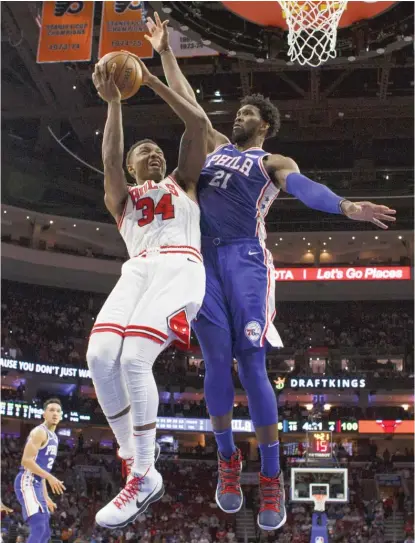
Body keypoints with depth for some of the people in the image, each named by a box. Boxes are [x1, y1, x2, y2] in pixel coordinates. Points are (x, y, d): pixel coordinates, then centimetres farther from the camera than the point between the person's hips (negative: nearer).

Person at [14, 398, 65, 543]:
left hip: (36, 485, 10)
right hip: (27, 483, -10)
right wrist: (50, 477, -22)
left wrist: (46, 497, 23)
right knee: (39, 528, -22)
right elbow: (26, 461, -21)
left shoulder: (54, 438, 20)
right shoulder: (39, 432, -11)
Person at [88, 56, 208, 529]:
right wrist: (113, 102, 3)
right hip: (137, 270, 3)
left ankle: (144, 478, -15)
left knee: (134, 358, -27)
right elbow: (110, 160, 9)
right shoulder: (121, 199, 31)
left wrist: (151, 80, 16)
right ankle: (137, 467, -8)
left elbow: (199, 124, 17)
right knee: (100, 356, -23)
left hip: (180, 267, -3)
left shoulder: (183, 183, 30)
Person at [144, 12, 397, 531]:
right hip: (204, 260, 4)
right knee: (217, 363, 1)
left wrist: (345, 206, -34)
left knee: (251, 366, -7)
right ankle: (228, 460, 15)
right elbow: (186, 103, 27)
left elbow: (304, 186, -13)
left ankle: (271, 480, 1)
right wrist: (164, 52, 24)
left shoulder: (272, 162, 7)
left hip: (245, 260, -4)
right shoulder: (216, 146, 24)